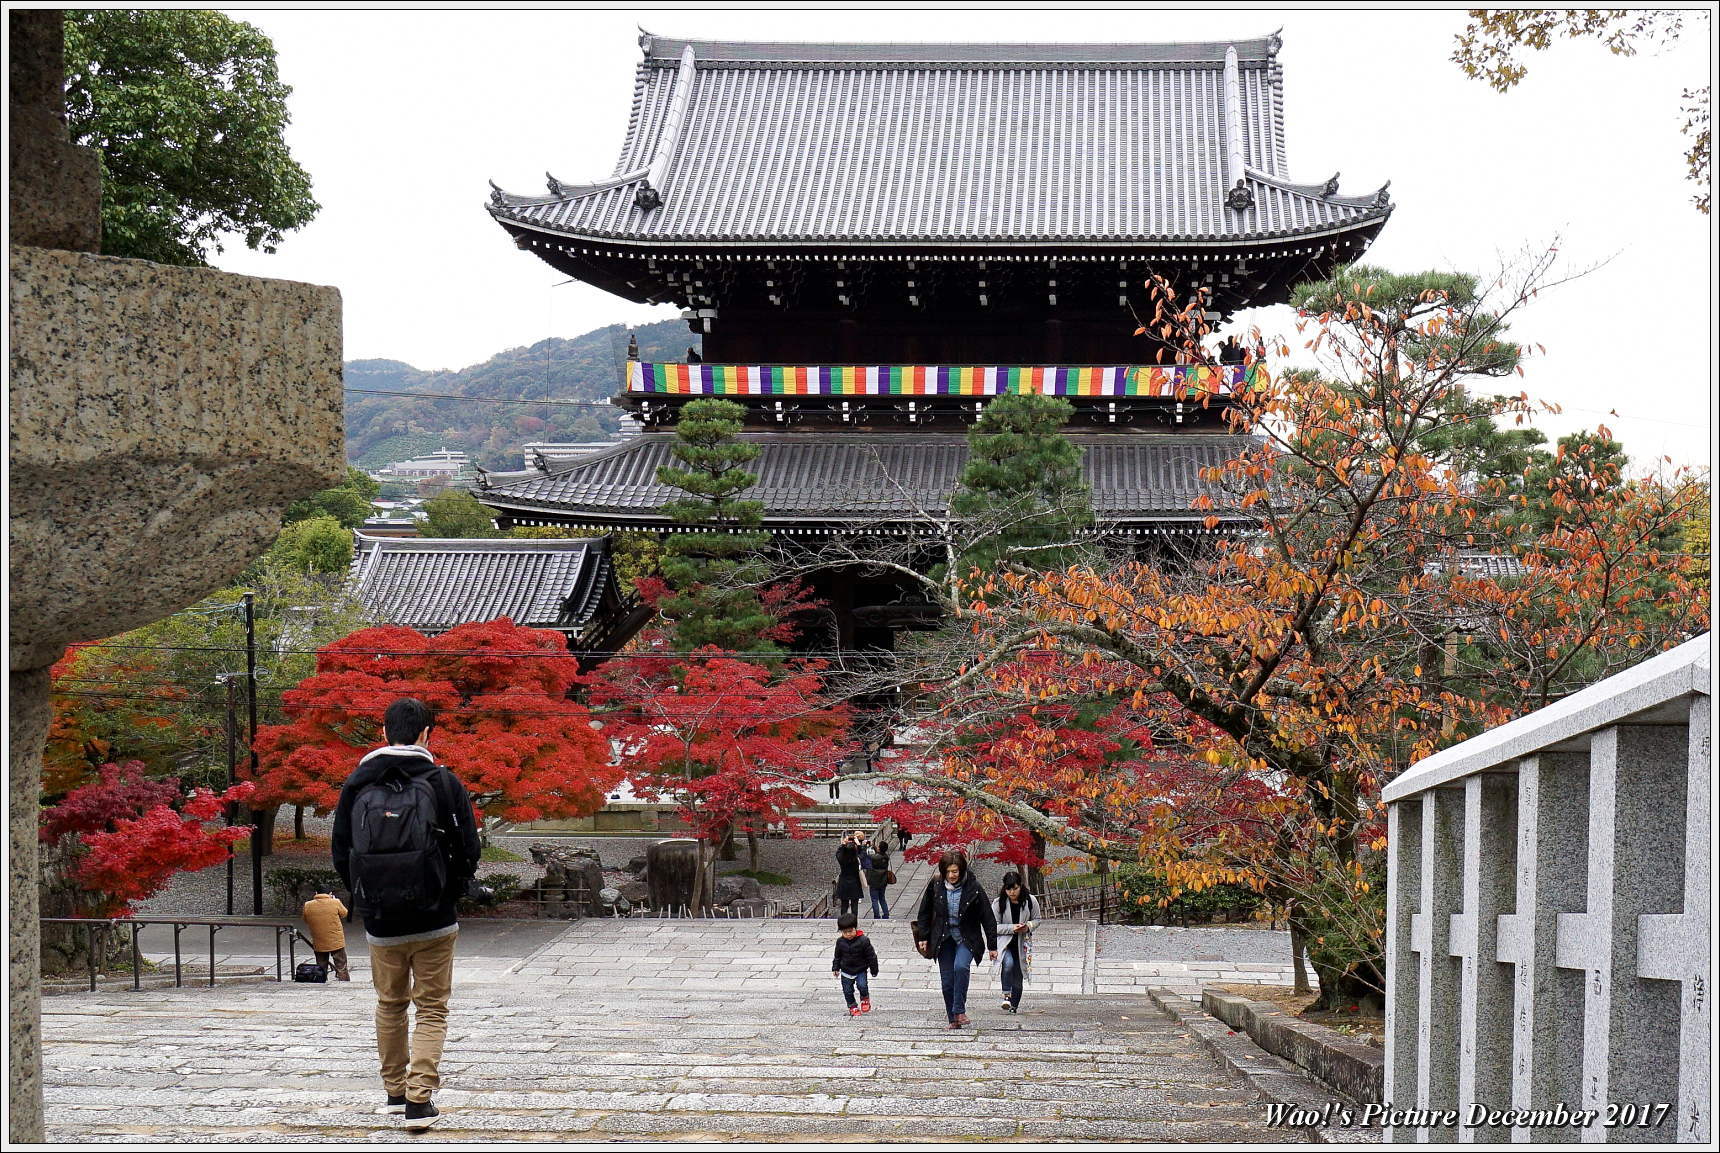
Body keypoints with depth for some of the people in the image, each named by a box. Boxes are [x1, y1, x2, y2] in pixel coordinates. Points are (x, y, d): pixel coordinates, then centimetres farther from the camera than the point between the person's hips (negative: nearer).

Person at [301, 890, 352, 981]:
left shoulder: (307, 906, -6)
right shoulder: (335, 903, -12)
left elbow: (305, 920, 9)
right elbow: (344, 913, 7)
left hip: (319, 945, 2)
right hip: (336, 942, -2)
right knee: (341, 969, 4)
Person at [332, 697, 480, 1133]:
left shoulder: (356, 784, 2)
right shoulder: (444, 782, -6)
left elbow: (340, 853, 5)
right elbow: (468, 851, -5)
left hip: (380, 922, 2)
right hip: (435, 922, -2)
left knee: (389, 1005, 21)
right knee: (432, 1010, 6)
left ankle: (395, 1092, 29)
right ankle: (419, 1101, -6)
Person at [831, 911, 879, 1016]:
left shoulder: (863, 940, -16)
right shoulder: (840, 941, -6)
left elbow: (871, 955, -7)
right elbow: (837, 956, 9)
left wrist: (874, 969, -2)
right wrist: (835, 968, 8)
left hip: (860, 970, -3)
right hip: (846, 971, 3)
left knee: (862, 985, -21)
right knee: (847, 990, 5)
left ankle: (865, 998, 10)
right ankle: (852, 1007, 25)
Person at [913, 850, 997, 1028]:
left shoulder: (973, 888, -11)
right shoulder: (935, 885, -4)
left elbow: (988, 918, -5)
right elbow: (925, 912, 10)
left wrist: (992, 946, -3)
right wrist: (924, 937, 7)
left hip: (967, 939, -3)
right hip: (944, 939, 3)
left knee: (961, 966, -29)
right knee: (947, 981, -1)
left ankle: (959, 1010, -19)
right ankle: (953, 1019, 13)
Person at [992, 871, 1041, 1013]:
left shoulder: (1030, 901, -4)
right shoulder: (998, 903, -8)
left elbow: (1037, 920, 9)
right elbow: (994, 927, -7)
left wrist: (1028, 926, -13)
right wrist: (1012, 928, -21)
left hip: (1022, 943, 2)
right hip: (1004, 942, -2)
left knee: (1018, 977, 6)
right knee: (1008, 964, -32)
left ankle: (1014, 1005, 24)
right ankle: (1006, 995, -19)